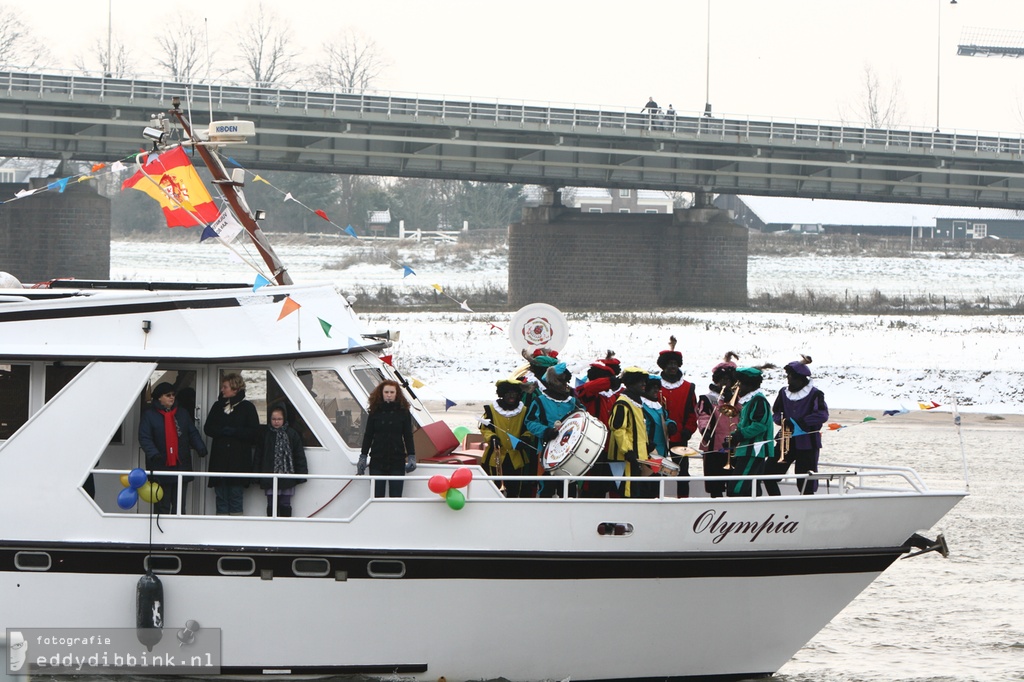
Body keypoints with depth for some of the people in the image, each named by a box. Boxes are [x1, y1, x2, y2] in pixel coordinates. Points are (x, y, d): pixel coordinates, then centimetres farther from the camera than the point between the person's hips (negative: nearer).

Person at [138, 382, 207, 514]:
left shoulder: (182, 414, 13)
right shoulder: (149, 415, 0)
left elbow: (193, 433, 13)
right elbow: (144, 438, -7)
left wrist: (200, 447, -6)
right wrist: (153, 454, -24)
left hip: (181, 466, 4)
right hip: (161, 467, -4)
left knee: (179, 506, 4)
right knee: (162, 506, 2)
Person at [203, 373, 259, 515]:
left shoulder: (247, 407, 2)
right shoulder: (218, 406, 15)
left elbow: (253, 432, -5)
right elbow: (208, 428, 7)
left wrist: (231, 431, -10)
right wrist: (224, 430, -10)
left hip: (239, 461, -4)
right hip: (219, 460, 4)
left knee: (236, 497, -5)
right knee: (221, 497, 3)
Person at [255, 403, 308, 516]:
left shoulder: (292, 434, 3)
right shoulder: (265, 434, 4)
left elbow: (300, 456, 4)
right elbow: (258, 455, 7)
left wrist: (301, 474, -1)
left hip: (287, 476, 0)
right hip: (270, 476, 0)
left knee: (285, 504, 4)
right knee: (271, 504, 2)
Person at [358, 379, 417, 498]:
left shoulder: (403, 412, 3)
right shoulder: (375, 412, 5)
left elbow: (408, 436, 4)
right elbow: (368, 436, 8)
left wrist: (411, 457, -5)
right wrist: (363, 457, 5)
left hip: (397, 461, -1)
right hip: (377, 460, 1)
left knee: (396, 497, -1)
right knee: (377, 496, 0)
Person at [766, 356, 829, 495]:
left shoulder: (814, 394, -8)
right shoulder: (784, 393, 8)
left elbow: (823, 415, -19)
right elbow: (775, 414, 12)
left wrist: (798, 421, -24)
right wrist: (784, 420, -12)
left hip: (807, 443, -5)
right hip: (787, 442, 5)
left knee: (806, 484, -3)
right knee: (768, 471, -3)